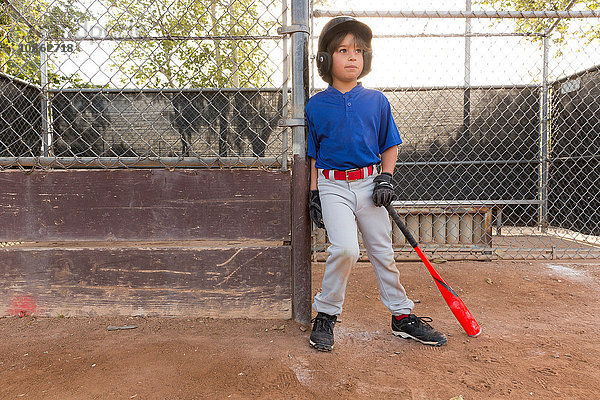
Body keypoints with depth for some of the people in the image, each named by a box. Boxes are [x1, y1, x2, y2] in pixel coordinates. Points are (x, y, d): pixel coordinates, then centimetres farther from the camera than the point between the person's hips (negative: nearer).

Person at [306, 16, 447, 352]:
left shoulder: (377, 101, 6)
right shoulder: (316, 106, 2)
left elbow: (390, 146, 12)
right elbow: (313, 155, 6)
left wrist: (386, 177, -3)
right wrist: (314, 195, 1)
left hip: (370, 183, 2)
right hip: (333, 185, -2)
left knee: (383, 252, 8)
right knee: (345, 249, -20)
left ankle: (402, 315, 25)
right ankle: (326, 315, 1)